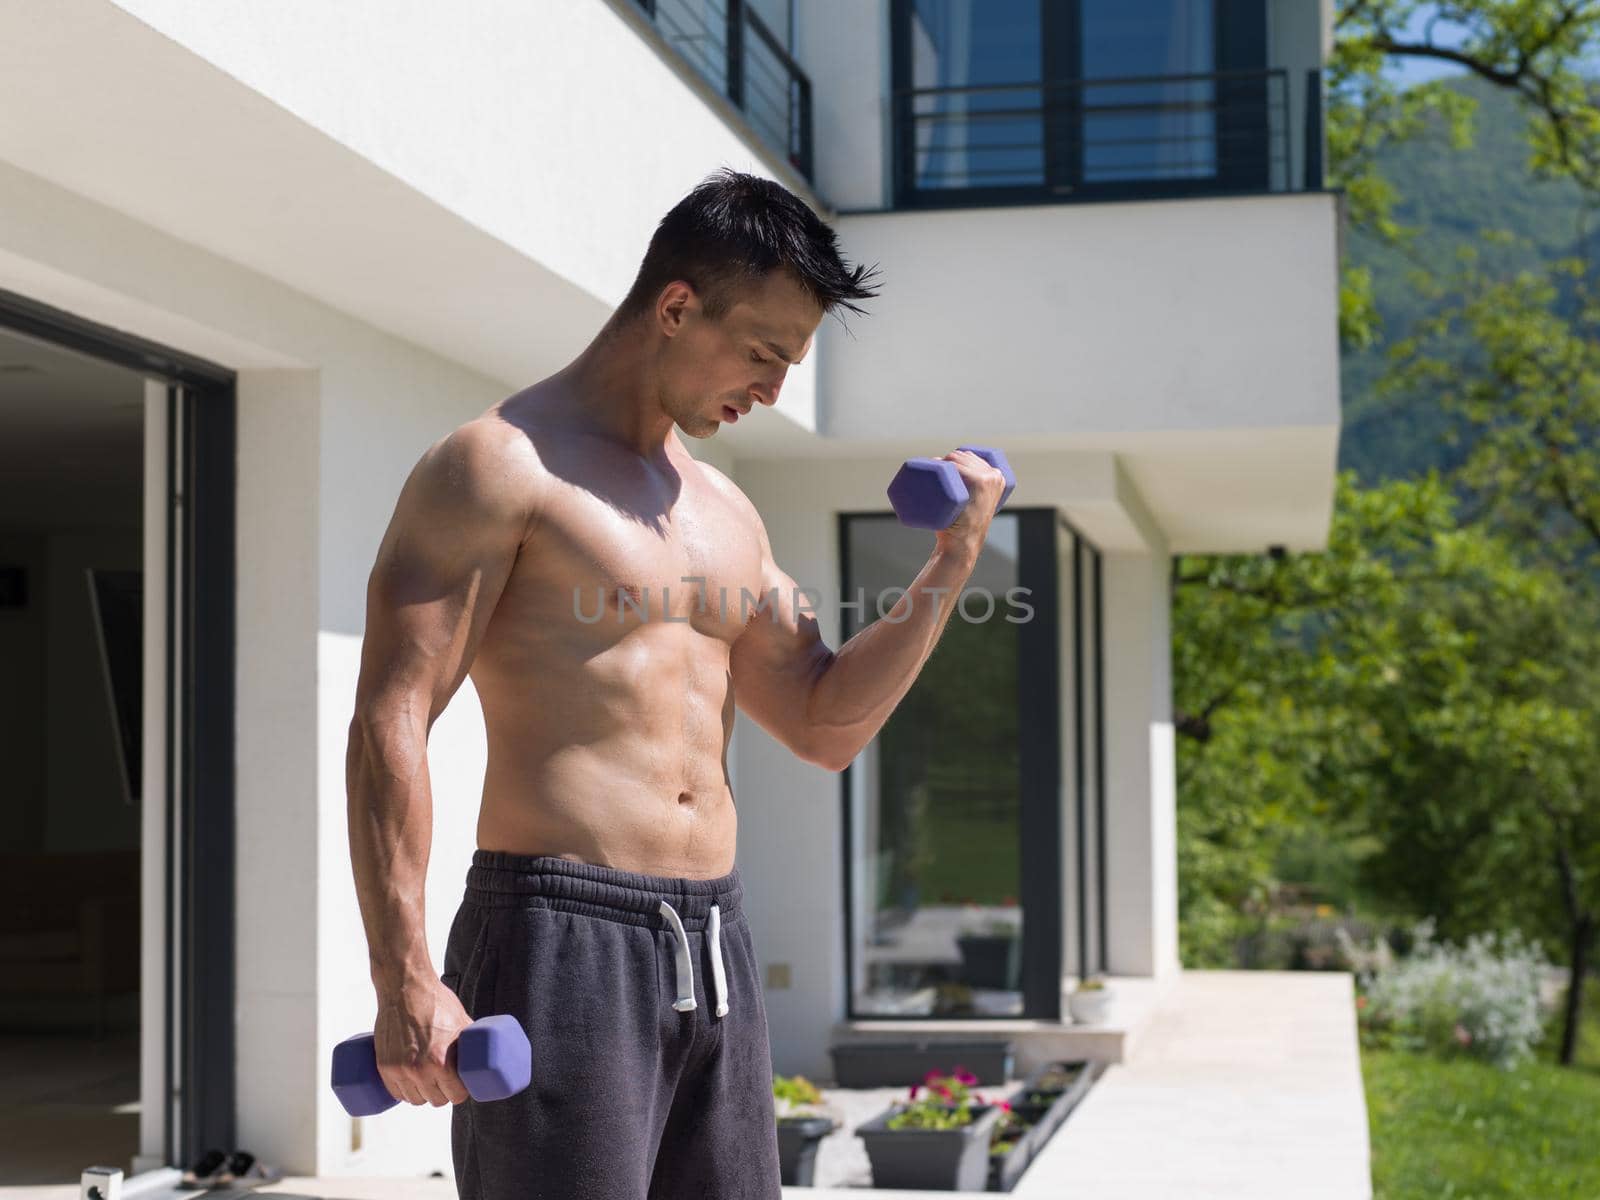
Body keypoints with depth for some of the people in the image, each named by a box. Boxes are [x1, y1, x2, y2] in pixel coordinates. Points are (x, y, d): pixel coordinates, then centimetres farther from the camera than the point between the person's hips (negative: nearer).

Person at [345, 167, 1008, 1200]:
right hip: (561, 940, -8)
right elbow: (390, 726, -13)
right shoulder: (502, 466, -6)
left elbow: (828, 725, 20)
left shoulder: (726, 513, 19)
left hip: (713, 953, 8)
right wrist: (405, 982, -22)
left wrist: (953, 563, 9)